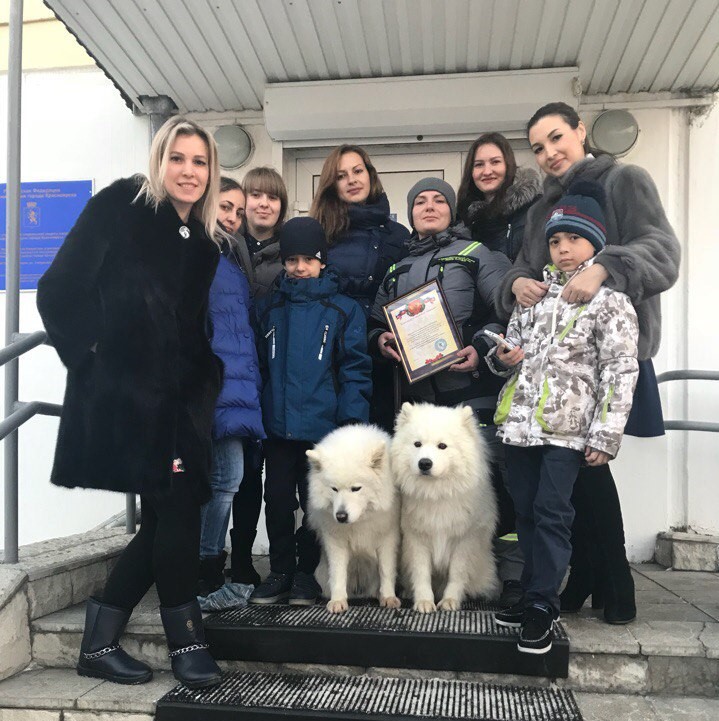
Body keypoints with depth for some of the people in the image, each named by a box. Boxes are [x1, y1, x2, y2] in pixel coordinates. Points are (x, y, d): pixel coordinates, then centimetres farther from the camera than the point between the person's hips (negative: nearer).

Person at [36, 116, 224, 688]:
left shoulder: (206, 241, 16)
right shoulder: (118, 207, -1)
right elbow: (60, 291, -6)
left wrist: (203, 380, 5)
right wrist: (92, 354, -11)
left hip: (177, 398, 7)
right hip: (120, 392, -7)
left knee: (166, 518, 5)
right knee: (177, 504, -10)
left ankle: (99, 642, 19)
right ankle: (186, 640, 5)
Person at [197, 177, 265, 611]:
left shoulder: (231, 259, 23)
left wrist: (252, 381, 17)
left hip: (238, 390, 9)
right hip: (217, 389, -9)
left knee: (223, 480, 11)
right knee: (226, 479, -8)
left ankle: (209, 578, 22)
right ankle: (203, 583, 5)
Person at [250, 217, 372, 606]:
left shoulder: (344, 310, 2)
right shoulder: (268, 308, 11)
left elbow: (355, 369, -2)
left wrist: (352, 420, -11)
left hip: (324, 426, -2)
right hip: (277, 425, 3)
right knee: (277, 500, 9)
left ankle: (306, 572, 25)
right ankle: (280, 571, 25)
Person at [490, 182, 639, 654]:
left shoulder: (610, 300, -3)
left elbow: (621, 372, -8)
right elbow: (512, 342, 24)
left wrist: (604, 436, -13)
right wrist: (502, 358, -1)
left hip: (567, 426, -5)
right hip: (521, 419, 6)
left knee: (551, 512, -5)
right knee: (526, 510, 11)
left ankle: (544, 607, 7)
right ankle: (534, 594, 25)